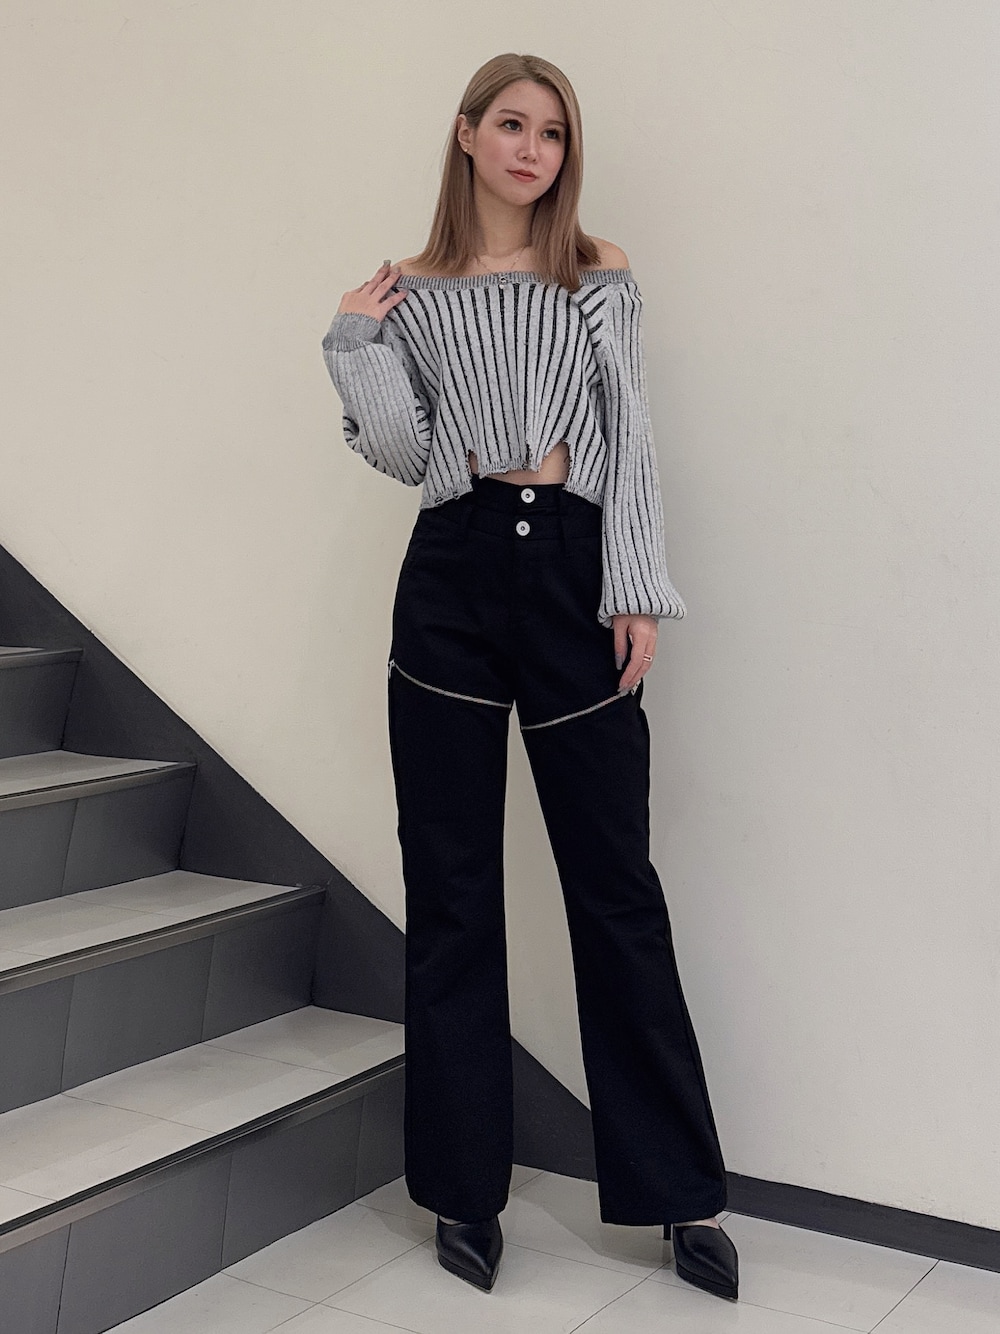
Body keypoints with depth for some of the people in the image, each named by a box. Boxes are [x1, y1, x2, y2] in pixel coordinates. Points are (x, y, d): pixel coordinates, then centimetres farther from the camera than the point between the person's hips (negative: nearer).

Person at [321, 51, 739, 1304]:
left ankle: (680, 1192, 11)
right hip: (451, 582, 1)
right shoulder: (411, 291, 11)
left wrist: (637, 592, -6)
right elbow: (404, 454, 5)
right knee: (451, 892, 4)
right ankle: (466, 1187, 17)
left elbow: (631, 436, 2)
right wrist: (354, 341, -2)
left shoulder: (599, 274, 9)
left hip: (574, 571, -1)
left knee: (616, 884, 1)